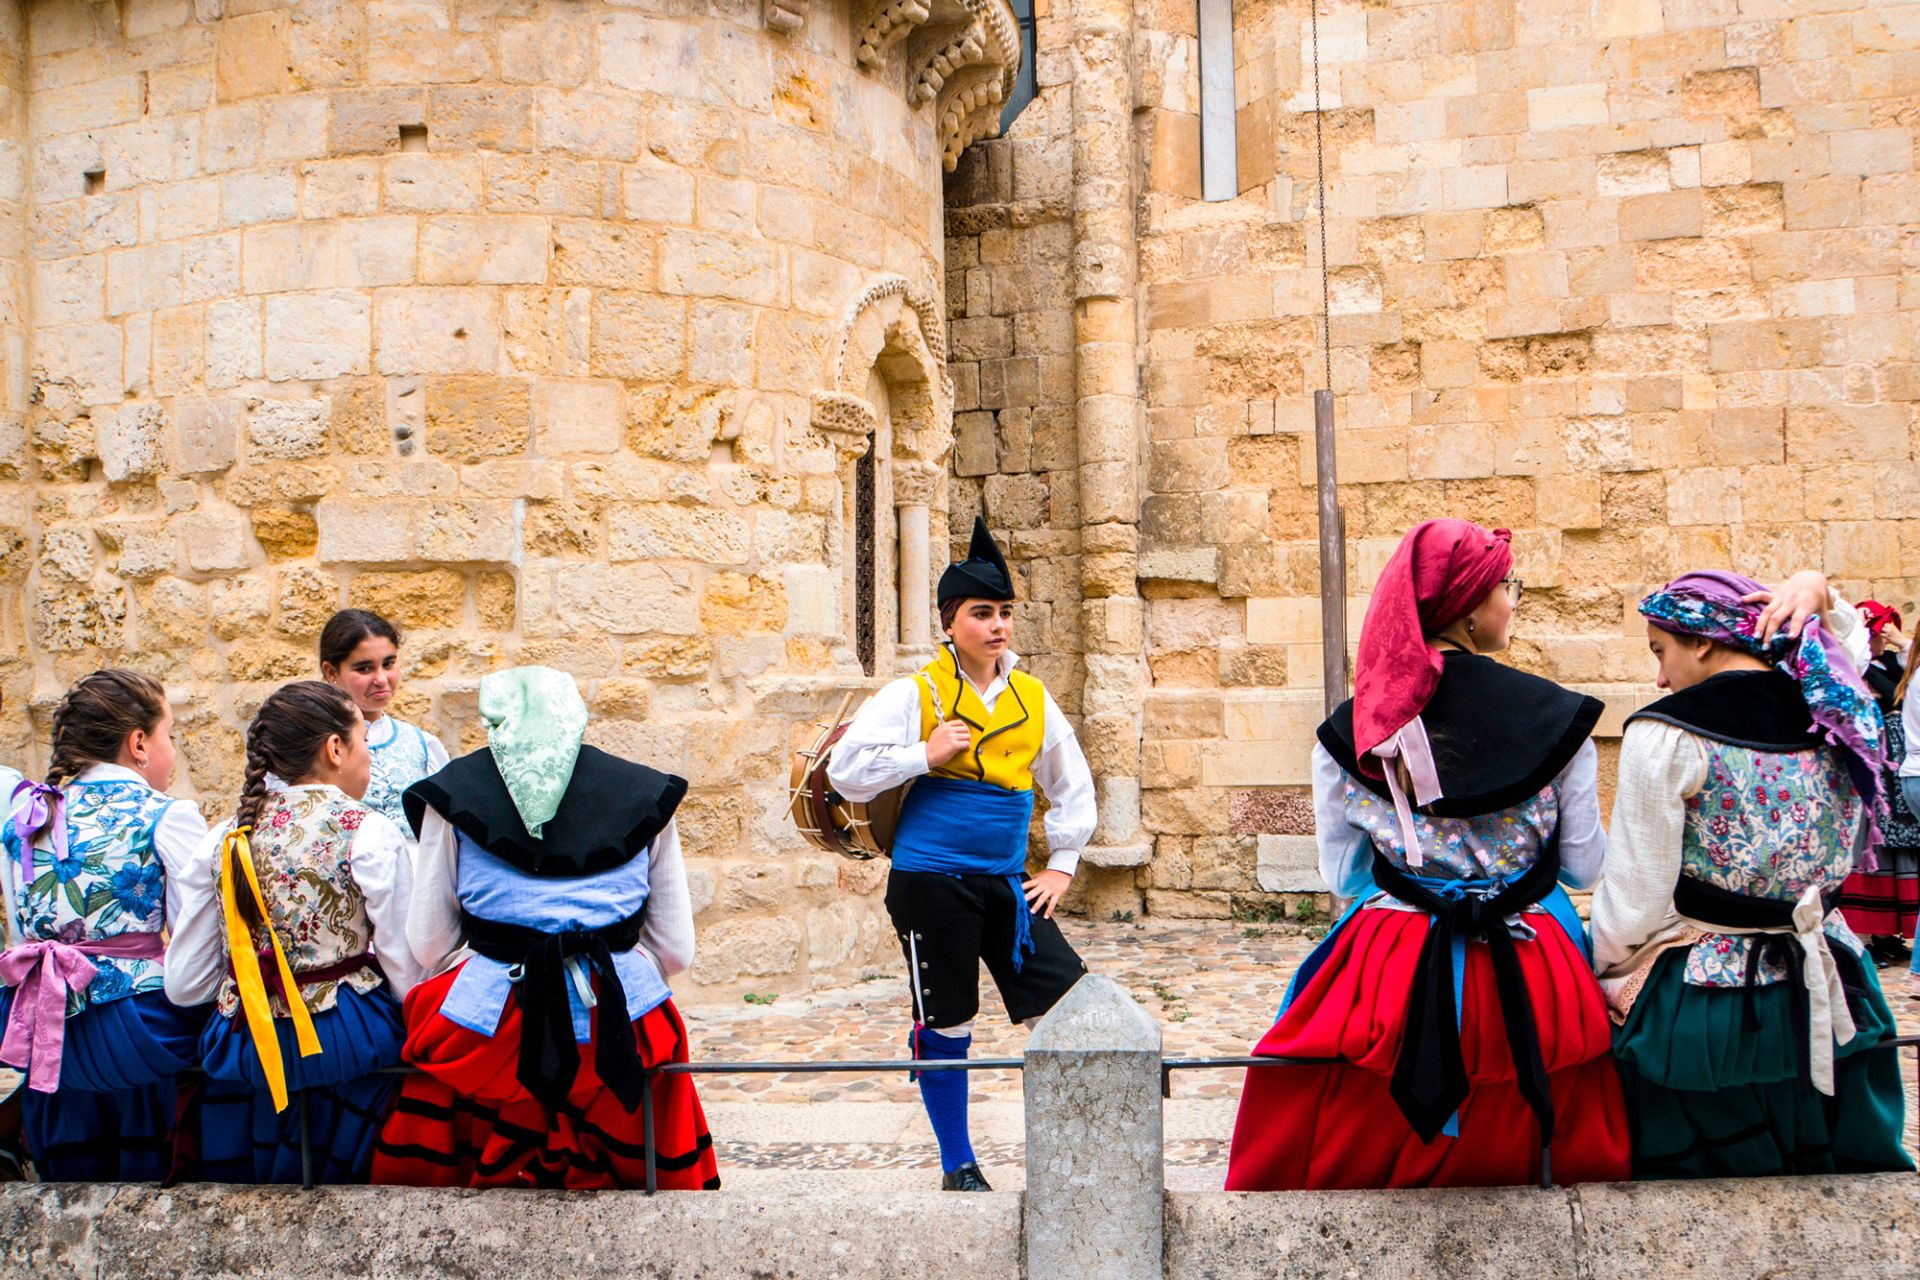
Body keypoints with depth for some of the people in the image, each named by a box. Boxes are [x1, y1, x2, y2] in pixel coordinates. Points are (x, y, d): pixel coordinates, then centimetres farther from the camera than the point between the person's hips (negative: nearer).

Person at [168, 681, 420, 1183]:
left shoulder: (224, 839, 5)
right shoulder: (369, 834, -8)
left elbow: (184, 985, 7)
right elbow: (409, 976, -11)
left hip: (245, 1048, 5)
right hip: (346, 1045, -5)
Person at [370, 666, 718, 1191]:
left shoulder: (453, 792, 9)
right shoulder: (645, 792, 11)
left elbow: (428, 946, 5)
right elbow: (676, 950, 10)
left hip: (489, 1022, 0)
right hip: (620, 1024, 1)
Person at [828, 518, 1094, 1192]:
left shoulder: (1033, 698, 8)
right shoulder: (916, 694, -5)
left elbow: (1071, 783, 20)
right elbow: (845, 770, -8)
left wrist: (1062, 865, 13)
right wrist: (926, 757, -15)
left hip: (1007, 883, 4)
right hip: (932, 880, -4)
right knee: (945, 1027, 5)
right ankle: (957, 1164, 22)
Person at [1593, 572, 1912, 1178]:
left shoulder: (1669, 734, -15)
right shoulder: (1841, 721, 3)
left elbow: (1637, 897, -13)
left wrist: (1605, 971, 3)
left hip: (1703, 1008, -6)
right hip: (1826, 1000, 6)